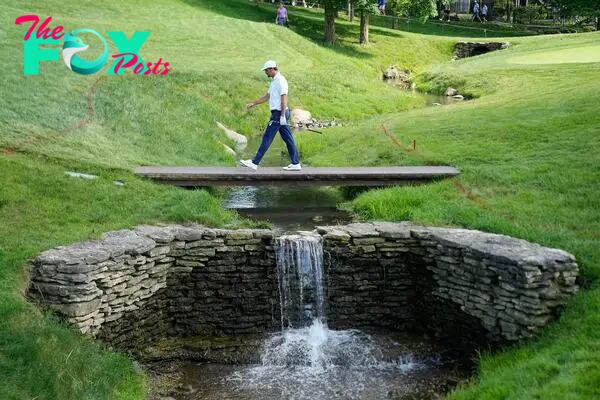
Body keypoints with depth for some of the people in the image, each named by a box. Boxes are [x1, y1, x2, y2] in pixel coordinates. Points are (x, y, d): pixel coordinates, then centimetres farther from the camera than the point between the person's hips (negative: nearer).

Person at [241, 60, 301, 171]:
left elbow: (284, 98, -20)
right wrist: (253, 103, 25)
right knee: (288, 139, 8)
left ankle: (255, 163, -1)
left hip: (279, 114, -10)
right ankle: (295, 164, 9)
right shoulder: (274, 81, 17)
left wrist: (282, 116, -23)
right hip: (278, 114, 10)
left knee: (267, 138, -5)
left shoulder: (280, 80, -14)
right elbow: (267, 96, 25)